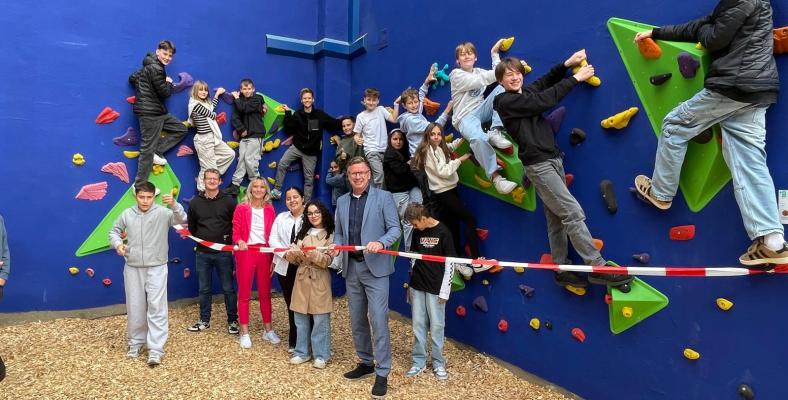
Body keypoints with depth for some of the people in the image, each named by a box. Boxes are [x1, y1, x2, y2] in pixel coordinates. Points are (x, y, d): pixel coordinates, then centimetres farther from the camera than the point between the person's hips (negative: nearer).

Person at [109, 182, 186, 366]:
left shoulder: (162, 212, -8)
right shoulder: (127, 214, 3)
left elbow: (181, 219, -24)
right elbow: (114, 231, 16)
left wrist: (174, 204, -42)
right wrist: (117, 243, -5)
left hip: (156, 268, -3)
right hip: (133, 268, 3)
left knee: (157, 307, -5)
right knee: (135, 307, 13)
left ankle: (156, 349, 0)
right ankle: (135, 341, 31)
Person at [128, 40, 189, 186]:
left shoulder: (149, 66, 16)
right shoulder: (156, 68, -15)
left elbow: (132, 78, 22)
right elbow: (165, 92, -15)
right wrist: (169, 83, 4)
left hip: (158, 112, 10)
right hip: (150, 113, -10)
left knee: (181, 129, 14)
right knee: (148, 148, -6)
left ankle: (156, 152, 7)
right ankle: (139, 186, 0)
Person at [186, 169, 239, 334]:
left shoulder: (229, 201, -1)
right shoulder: (195, 202, 7)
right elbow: (191, 227, 16)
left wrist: (231, 240, -5)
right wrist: (199, 240, 7)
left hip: (224, 253, -3)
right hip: (202, 253, 3)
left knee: (228, 289, 4)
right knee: (204, 289, 12)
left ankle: (233, 321, 15)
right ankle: (204, 321, 26)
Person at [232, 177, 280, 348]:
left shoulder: (270, 209, 6)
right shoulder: (241, 208, -2)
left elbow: (272, 235, 7)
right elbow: (235, 232, -4)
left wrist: (274, 258, 4)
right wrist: (239, 241, -27)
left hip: (265, 253, 3)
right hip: (245, 253, -2)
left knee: (265, 293, 10)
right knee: (244, 293, 5)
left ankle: (268, 330, 22)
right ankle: (244, 333, 15)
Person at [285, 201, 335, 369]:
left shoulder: (330, 235, -2)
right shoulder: (303, 233, 13)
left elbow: (327, 261, -12)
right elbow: (294, 259, 10)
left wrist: (312, 254, -28)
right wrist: (292, 253, -13)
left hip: (319, 281, -4)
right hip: (302, 279, 5)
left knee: (320, 319, 0)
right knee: (301, 319, 10)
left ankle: (321, 355, 11)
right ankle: (302, 352, 23)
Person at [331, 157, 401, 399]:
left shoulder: (383, 197, -3)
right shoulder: (342, 201, 11)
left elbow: (395, 228, -7)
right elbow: (339, 231, 14)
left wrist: (381, 243, -25)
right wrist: (337, 246, -7)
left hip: (375, 267, -5)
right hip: (351, 267, 6)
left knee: (378, 320, -6)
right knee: (357, 320, 14)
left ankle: (382, 373, 5)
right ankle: (365, 363, 31)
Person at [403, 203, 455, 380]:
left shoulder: (443, 232, -12)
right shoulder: (417, 232, 5)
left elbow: (450, 263, -11)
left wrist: (444, 291, -11)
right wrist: (411, 282, 14)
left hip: (435, 288, -5)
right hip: (417, 286, 5)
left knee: (436, 326, 4)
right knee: (418, 325, 9)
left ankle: (438, 363, 20)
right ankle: (419, 361, 21)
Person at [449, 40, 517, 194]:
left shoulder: (478, 72, 18)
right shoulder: (456, 74, -4)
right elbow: (483, 80, -18)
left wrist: (494, 53, 2)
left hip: (481, 111, 7)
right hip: (465, 117, -6)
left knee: (501, 88, -15)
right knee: (478, 138, -39)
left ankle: (495, 132, -23)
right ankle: (494, 176, -30)